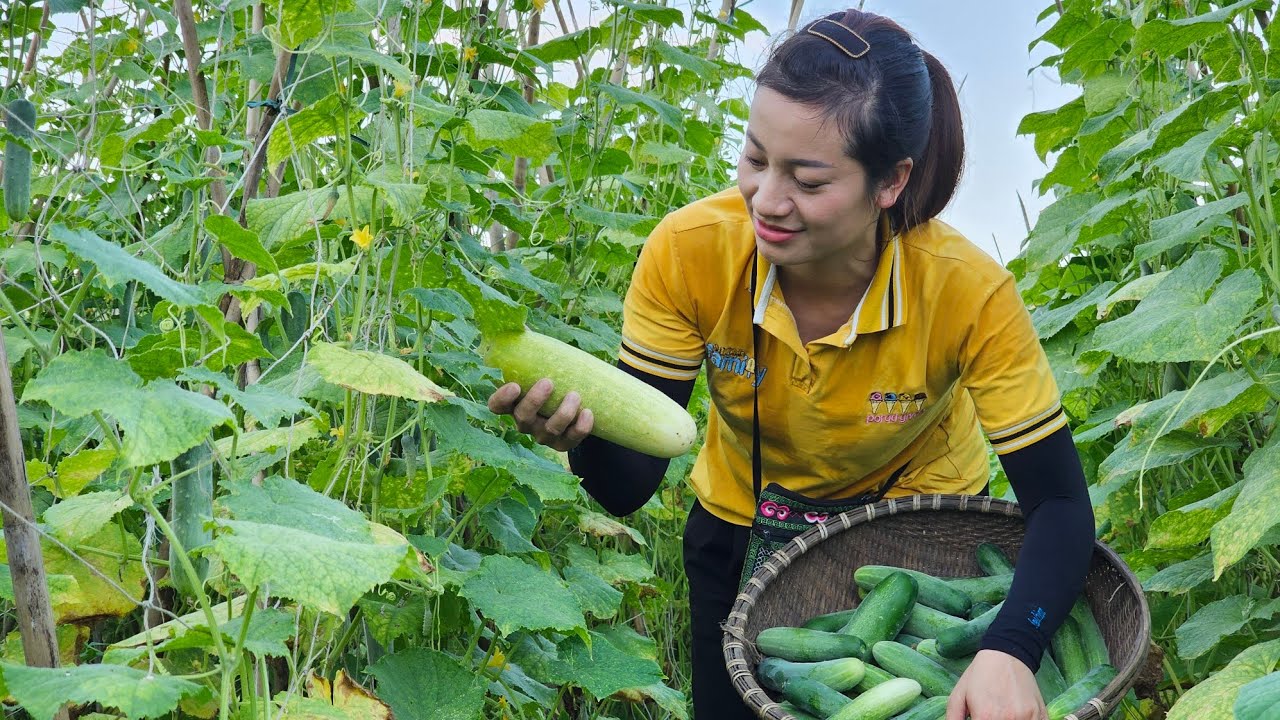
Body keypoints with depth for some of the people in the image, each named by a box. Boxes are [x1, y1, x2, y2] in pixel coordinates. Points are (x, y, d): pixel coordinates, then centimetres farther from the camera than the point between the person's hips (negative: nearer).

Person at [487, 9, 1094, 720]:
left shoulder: (967, 294, -33)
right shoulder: (689, 254, -29)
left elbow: (1060, 503, -27)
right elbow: (628, 485, -24)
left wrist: (1008, 653, -46)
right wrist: (582, 429, -48)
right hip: (744, 528, 1)